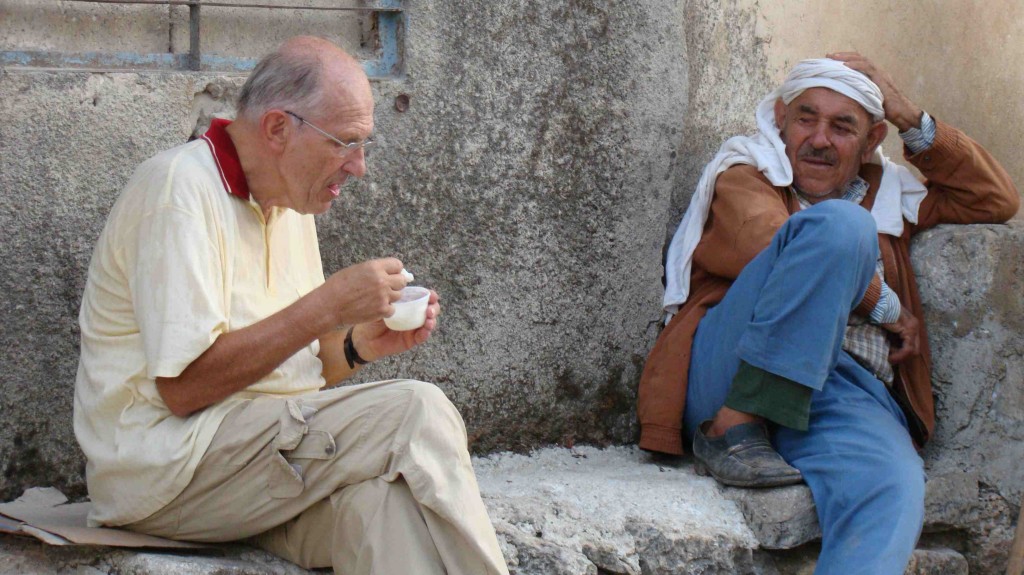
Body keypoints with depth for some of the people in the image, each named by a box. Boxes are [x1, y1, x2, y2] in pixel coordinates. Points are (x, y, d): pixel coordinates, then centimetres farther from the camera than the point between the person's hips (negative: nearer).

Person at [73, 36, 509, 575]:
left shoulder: (290, 205, 16)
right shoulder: (180, 188, -11)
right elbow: (184, 386, -19)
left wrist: (359, 346, 0)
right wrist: (328, 306, -18)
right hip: (163, 464, -7)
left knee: (381, 498, -27)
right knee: (416, 410, -22)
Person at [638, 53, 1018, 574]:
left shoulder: (886, 193, 33)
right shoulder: (745, 173, 17)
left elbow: (996, 200, 32)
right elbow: (768, 244, -5)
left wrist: (913, 120, 23)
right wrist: (886, 306, 1)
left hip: (851, 395, 4)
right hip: (734, 384, -3)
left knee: (893, 492, -34)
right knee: (839, 224, -27)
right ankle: (731, 428, -26)